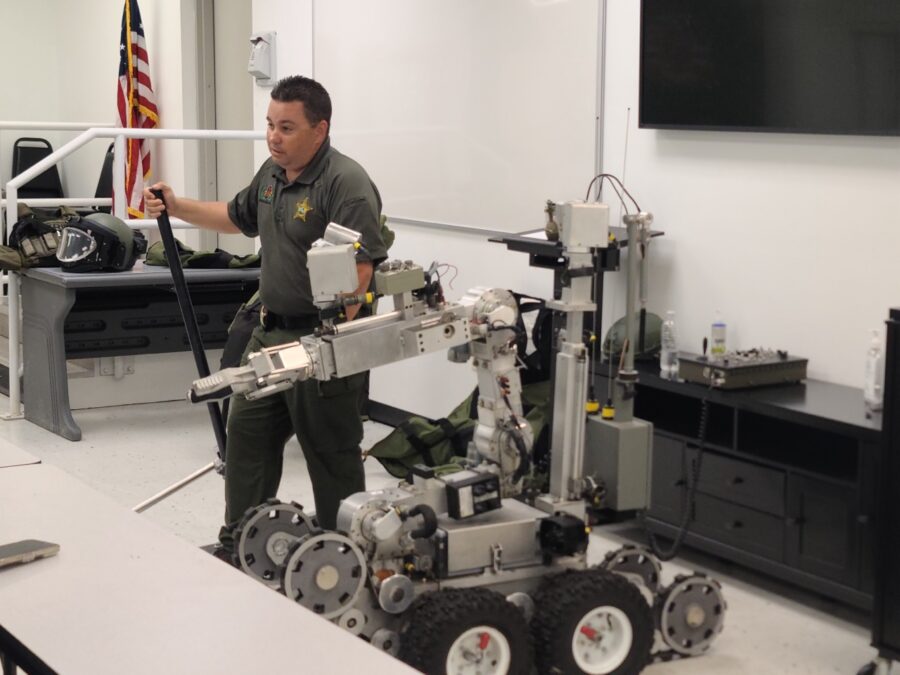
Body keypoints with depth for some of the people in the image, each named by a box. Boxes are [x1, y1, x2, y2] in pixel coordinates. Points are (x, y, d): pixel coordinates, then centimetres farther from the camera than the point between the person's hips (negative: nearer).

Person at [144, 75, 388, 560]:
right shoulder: (272, 173, 10)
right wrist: (176, 207, 18)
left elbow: (359, 268, -26)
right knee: (246, 433, 17)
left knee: (331, 452, 1)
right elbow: (238, 217, 29)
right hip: (271, 332, 9)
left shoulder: (346, 184, -19)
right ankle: (238, 544, 31)